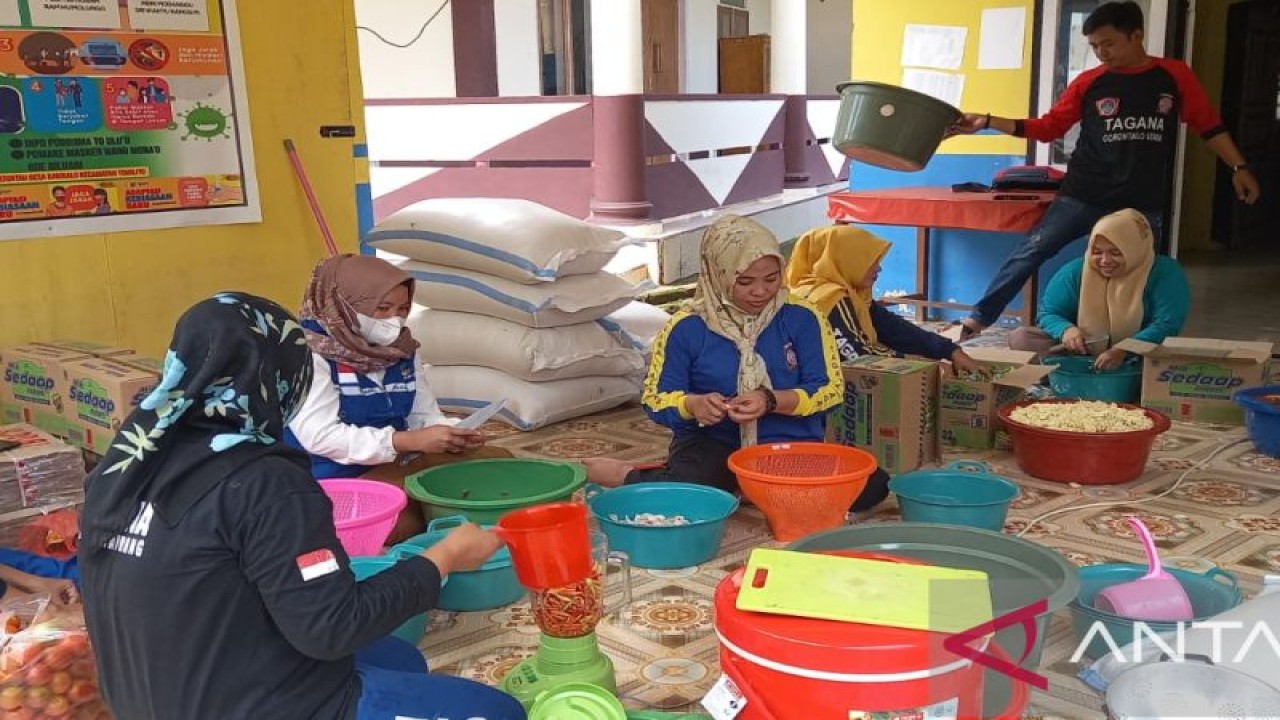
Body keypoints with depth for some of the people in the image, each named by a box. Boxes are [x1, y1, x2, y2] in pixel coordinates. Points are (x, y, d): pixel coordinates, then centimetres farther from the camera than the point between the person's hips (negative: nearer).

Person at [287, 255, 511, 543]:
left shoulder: (403, 351, 9)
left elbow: (425, 415, 10)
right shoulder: (312, 355, -13)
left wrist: (452, 435, -15)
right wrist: (412, 441, -28)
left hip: (394, 464, 7)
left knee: (498, 461, -1)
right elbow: (318, 435, -22)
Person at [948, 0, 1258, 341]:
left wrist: (1239, 166, 4)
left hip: (1143, 205, 1)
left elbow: (1209, 126, 9)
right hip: (1082, 196, 0)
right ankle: (978, 319, -4)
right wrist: (987, 122, -4)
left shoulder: (1175, 75, 1)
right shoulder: (1089, 82, 0)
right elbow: (1048, 127, 4)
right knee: (1029, 252, -9)